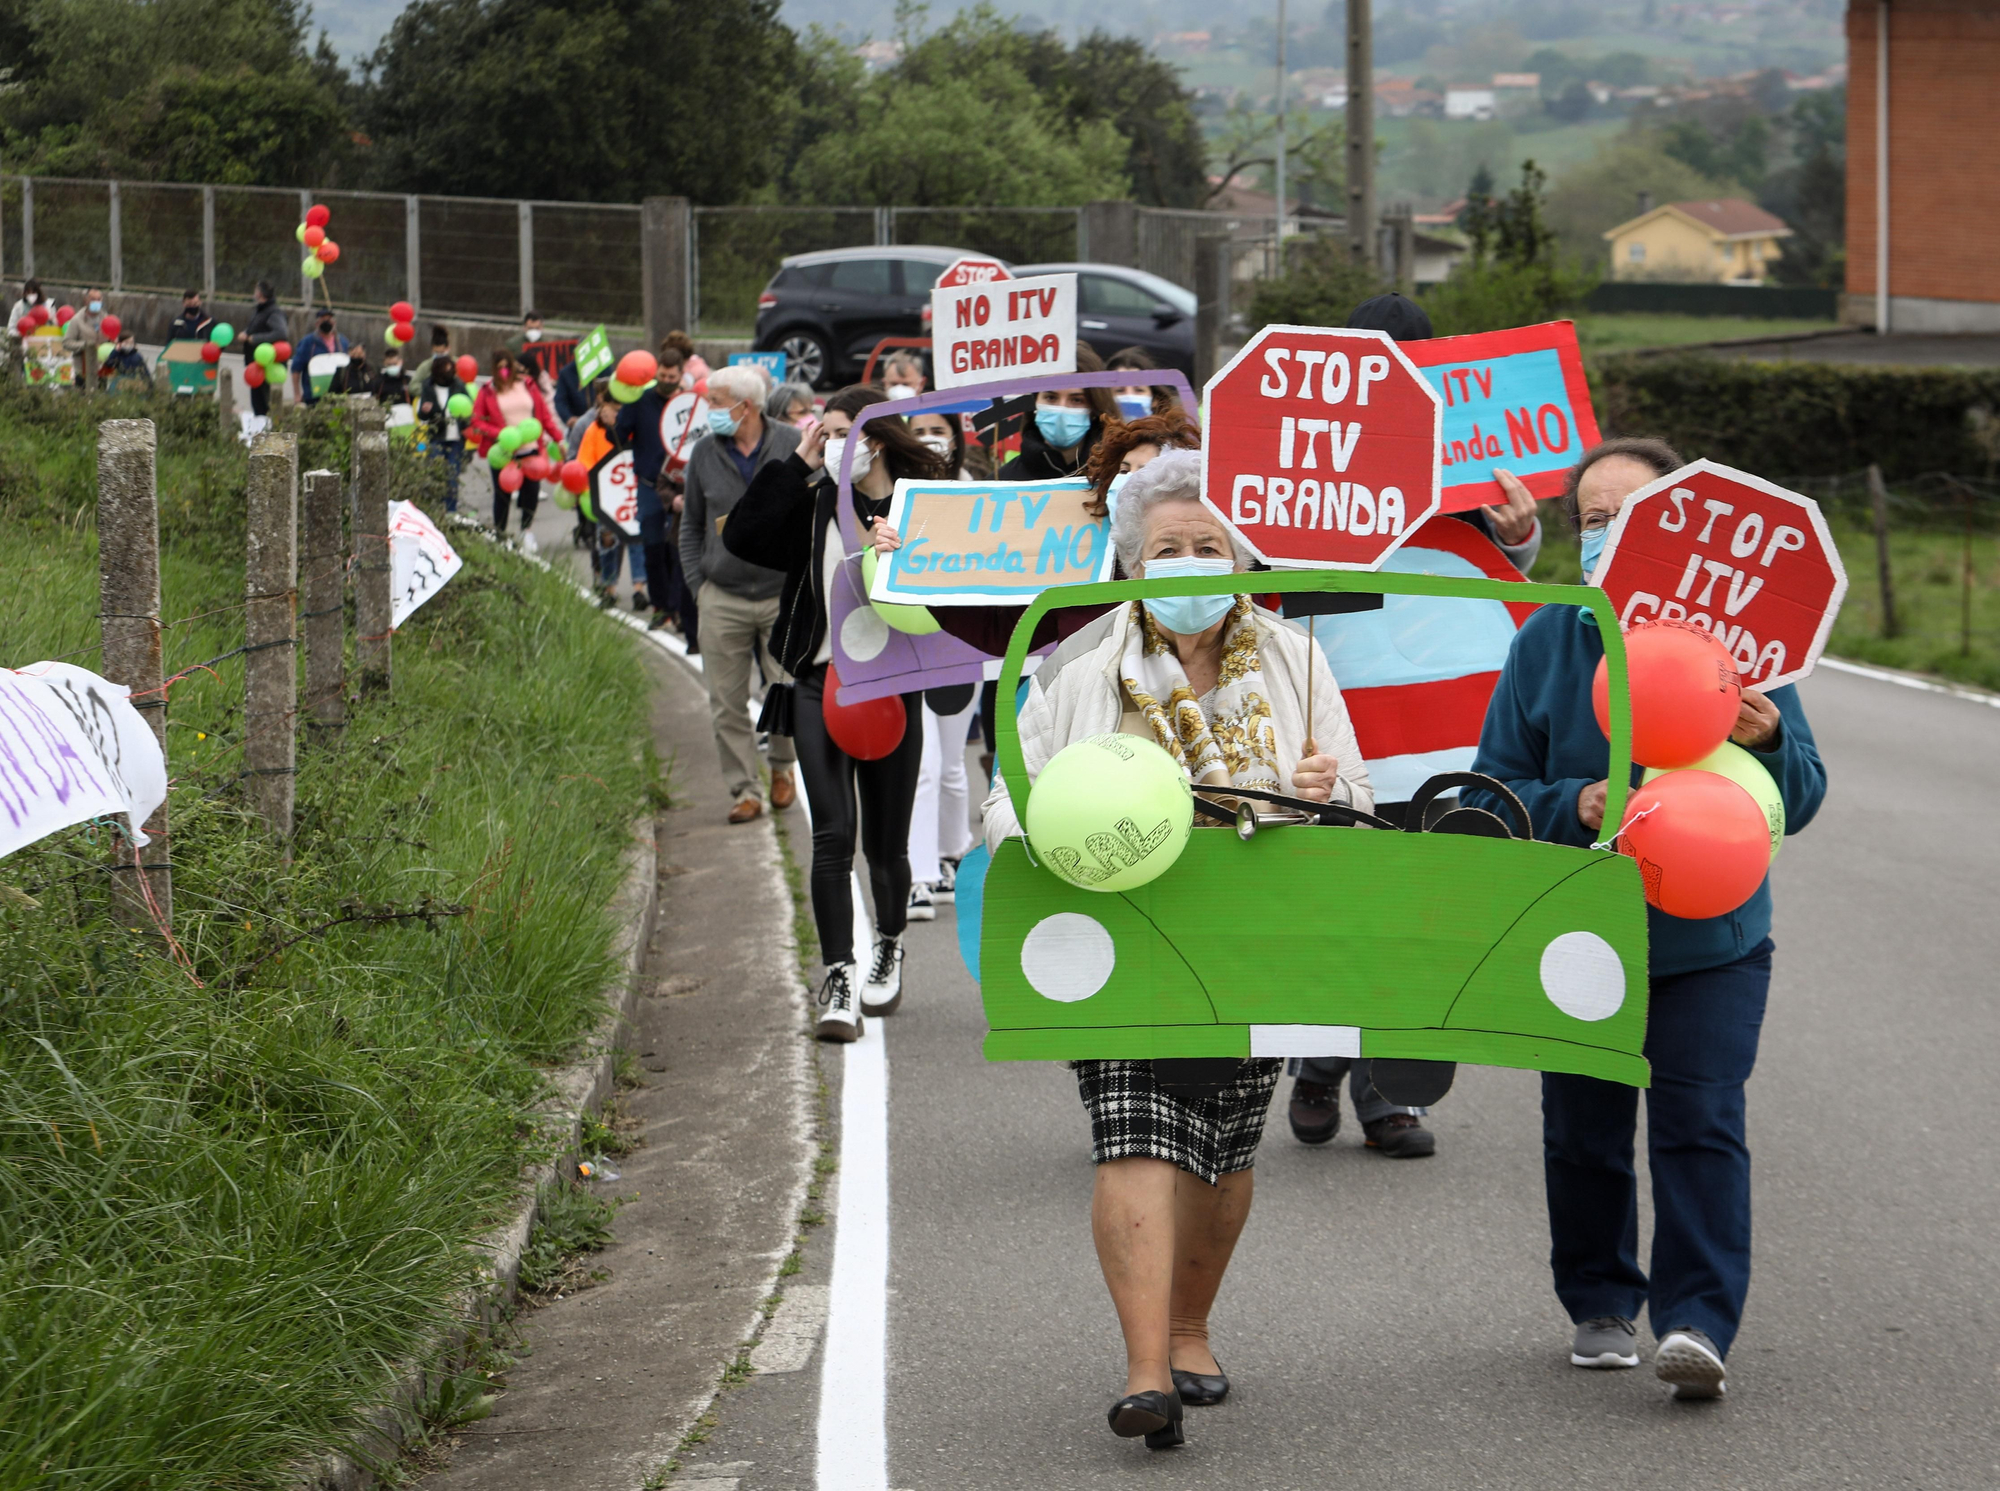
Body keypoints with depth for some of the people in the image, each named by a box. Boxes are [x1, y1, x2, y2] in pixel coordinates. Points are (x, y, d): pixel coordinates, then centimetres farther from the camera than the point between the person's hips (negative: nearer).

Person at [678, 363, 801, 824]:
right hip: (722, 599, 2)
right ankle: (745, 789, 8)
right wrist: (697, 580, 5)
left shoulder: (793, 445, -2)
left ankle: (781, 767, 26)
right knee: (726, 702, 0)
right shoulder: (705, 453, 5)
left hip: (784, 594, -2)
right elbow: (691, 525, 15)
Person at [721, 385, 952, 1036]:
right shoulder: (815, 503, 3)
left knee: (885, 844, 11)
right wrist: (797, 464, -7)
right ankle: (839, 982, -12)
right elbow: (741, 537, -7)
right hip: (821, 684, 1)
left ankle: (889, 950, 39)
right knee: (833, 835, -12)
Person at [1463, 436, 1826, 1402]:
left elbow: (1800, 800, -2)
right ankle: (1600, 1309, 26)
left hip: (1711, 938, -2)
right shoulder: (1547, 641, 0)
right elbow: (1492, 792, 1)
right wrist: (1574, 807, -18)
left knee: (1700, 1124, -12)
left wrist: (1768, 743, -24)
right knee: (1584, 1131, 10)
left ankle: (1697, 1322, -10)